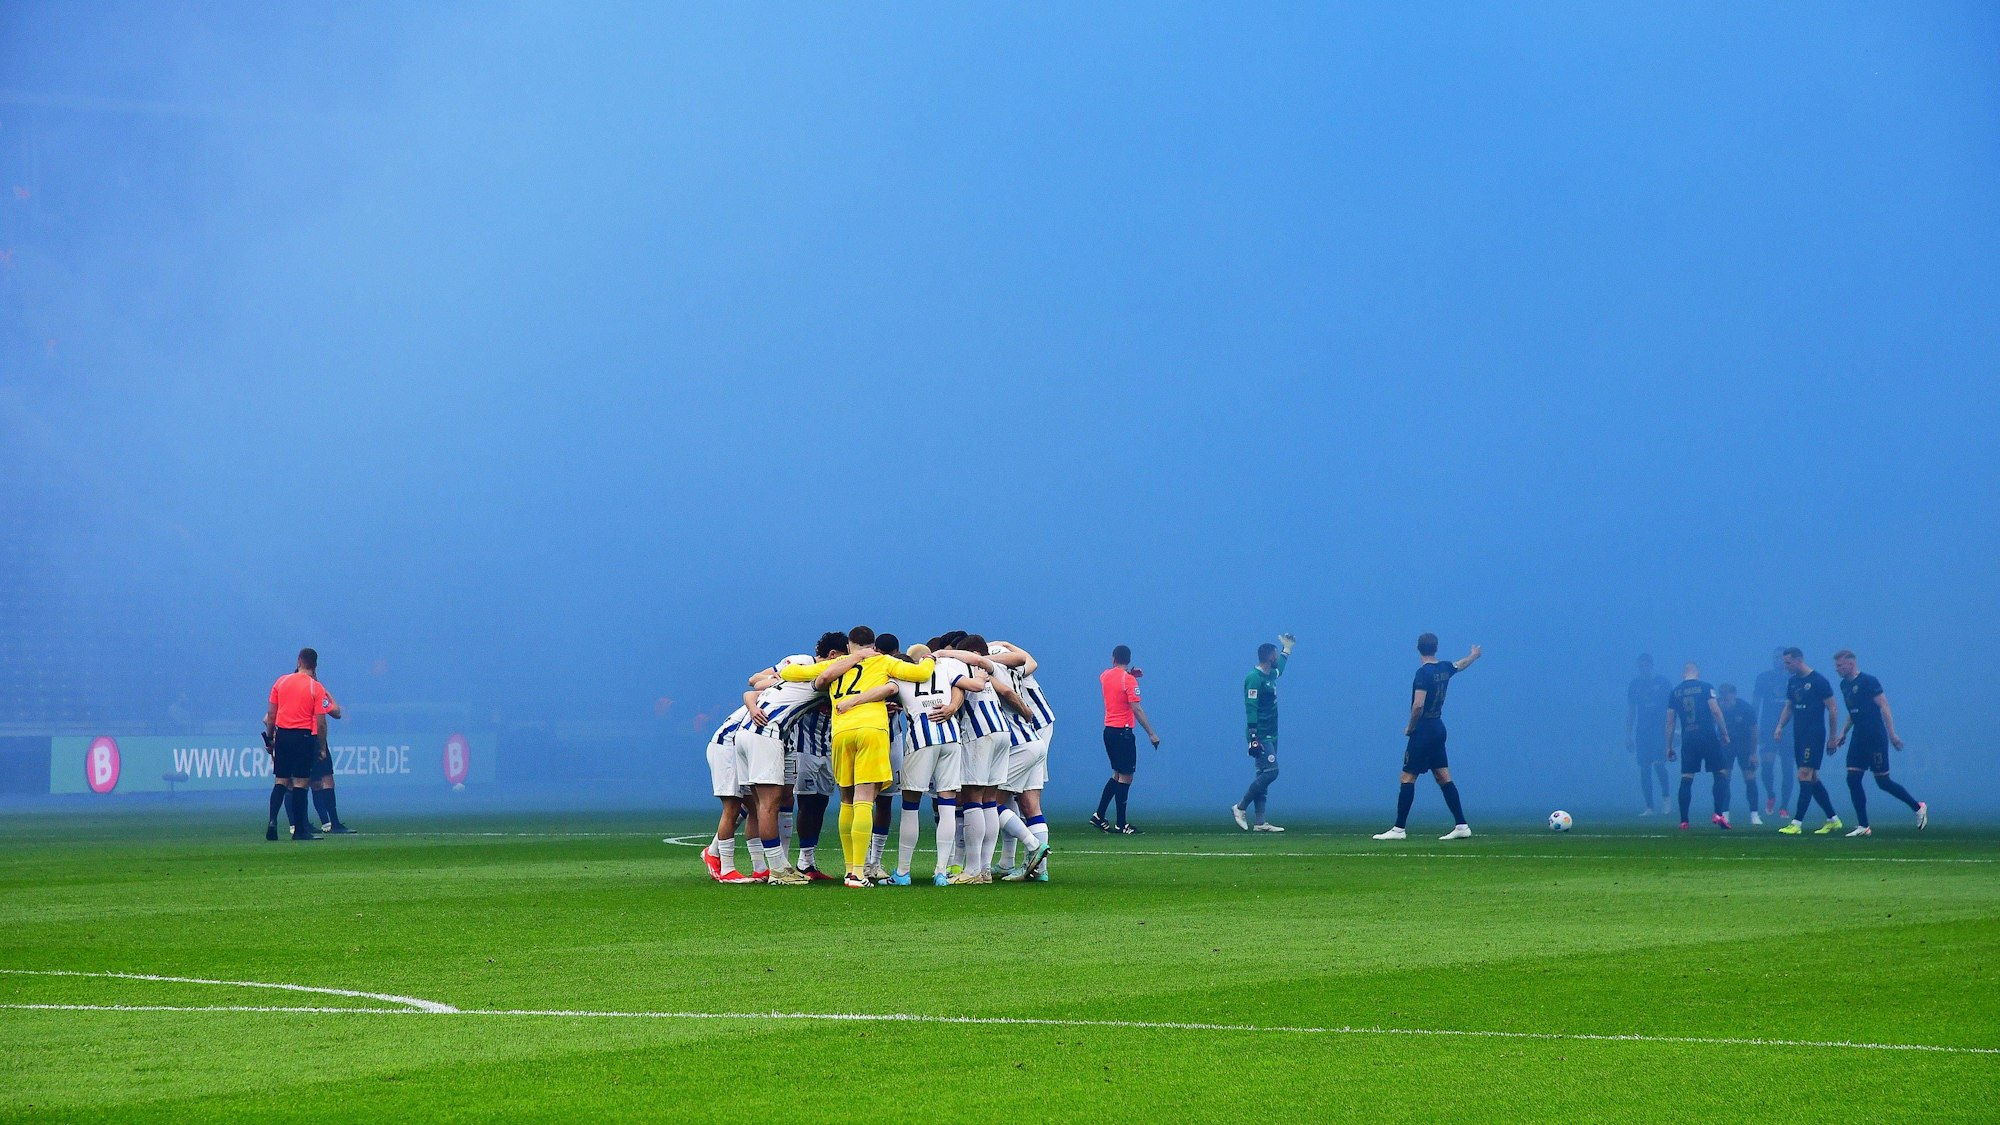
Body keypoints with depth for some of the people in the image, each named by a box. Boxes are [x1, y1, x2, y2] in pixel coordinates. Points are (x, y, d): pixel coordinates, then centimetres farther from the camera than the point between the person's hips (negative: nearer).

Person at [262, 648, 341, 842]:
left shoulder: (281, 681, 6)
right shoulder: (316, 688, -5)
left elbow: (271, 715, 9)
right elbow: (320, 721, -6)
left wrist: (269, 738, 16)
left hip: (282, 735, 3)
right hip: (304, 736, -3)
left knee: (280, 781, 9)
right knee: (300, 783, -1)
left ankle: (273, 820, -8)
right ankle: (299, 829, -1)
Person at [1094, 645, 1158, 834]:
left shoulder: (1105, 676, 8)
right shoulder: (1129, 680, -12)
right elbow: (1136, 709, -17)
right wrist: (1151, 734, -15)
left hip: (1108, 731, 7)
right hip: (1123, 732, -7)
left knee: (1118, 774, 18)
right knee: (1125, 777, -4)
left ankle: (1099, 816, 15)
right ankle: (1121, 824, -5)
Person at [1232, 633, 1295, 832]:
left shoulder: (1271, 675, 15)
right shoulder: (1254, 678, -14)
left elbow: (1280, 667, 43)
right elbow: (1251, 708, -21)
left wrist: (1287, 649, 48)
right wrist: (1253, 737, -27)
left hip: (1270, 736, 10)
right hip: (1260, 736, -10)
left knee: (1263, 776, 6)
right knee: (1270, 771, -17)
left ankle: (1260, 822, 5)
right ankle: (1240, 808, -8)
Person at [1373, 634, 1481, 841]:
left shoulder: (1424, 672, -16)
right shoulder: (1444, 669, 7)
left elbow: (1418, 705, -23)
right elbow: (1460, 665, 31)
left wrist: (1410, 727, -8)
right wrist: (1474, 655, 52)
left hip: (1424, 730, -8)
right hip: (1438, 729, 8)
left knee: (1407, 778, -7)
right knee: (1444, 778, 9)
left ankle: (1399, 829, -10)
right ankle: (1461, 825, 6)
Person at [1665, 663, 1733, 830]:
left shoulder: (1675, 692, 10)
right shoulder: (1705, 687, 1)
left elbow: (1670, 722, 11)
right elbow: (1715, 711, -8)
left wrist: (1669, 747, 16)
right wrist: (1725, 734, 0)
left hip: (1688, 740, 3)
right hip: (1708, 737, -3)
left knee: (1686, 779, 5)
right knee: (1721, 774, 4)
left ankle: (1683, 821, 3)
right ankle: (1720, 813, -10)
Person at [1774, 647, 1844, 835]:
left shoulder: (1819, 681, -10)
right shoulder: (1792, 682, 12)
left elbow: (1832, 709, -8)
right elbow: (1788, 707, 20)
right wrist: (1780, 726, 4)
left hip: (1814, 735, -8)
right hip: (1799, 735, 8)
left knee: (1805, 776, -13)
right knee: (1812, 779, 10)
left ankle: (1797, 823, -15)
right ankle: (1833, 820, 19)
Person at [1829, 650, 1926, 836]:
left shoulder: (1868, 681, -13)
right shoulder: (1844, 685, 11)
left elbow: (1884, 707, -14)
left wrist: (1892, 734, -18)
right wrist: (1844, 733, 18)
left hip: (1876, 739, -8)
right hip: (1858, 739, 8)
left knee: (1883, 781, -3)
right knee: (1853, 779, -2)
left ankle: (1917, 807, 17)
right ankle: (1863, 826, 2)